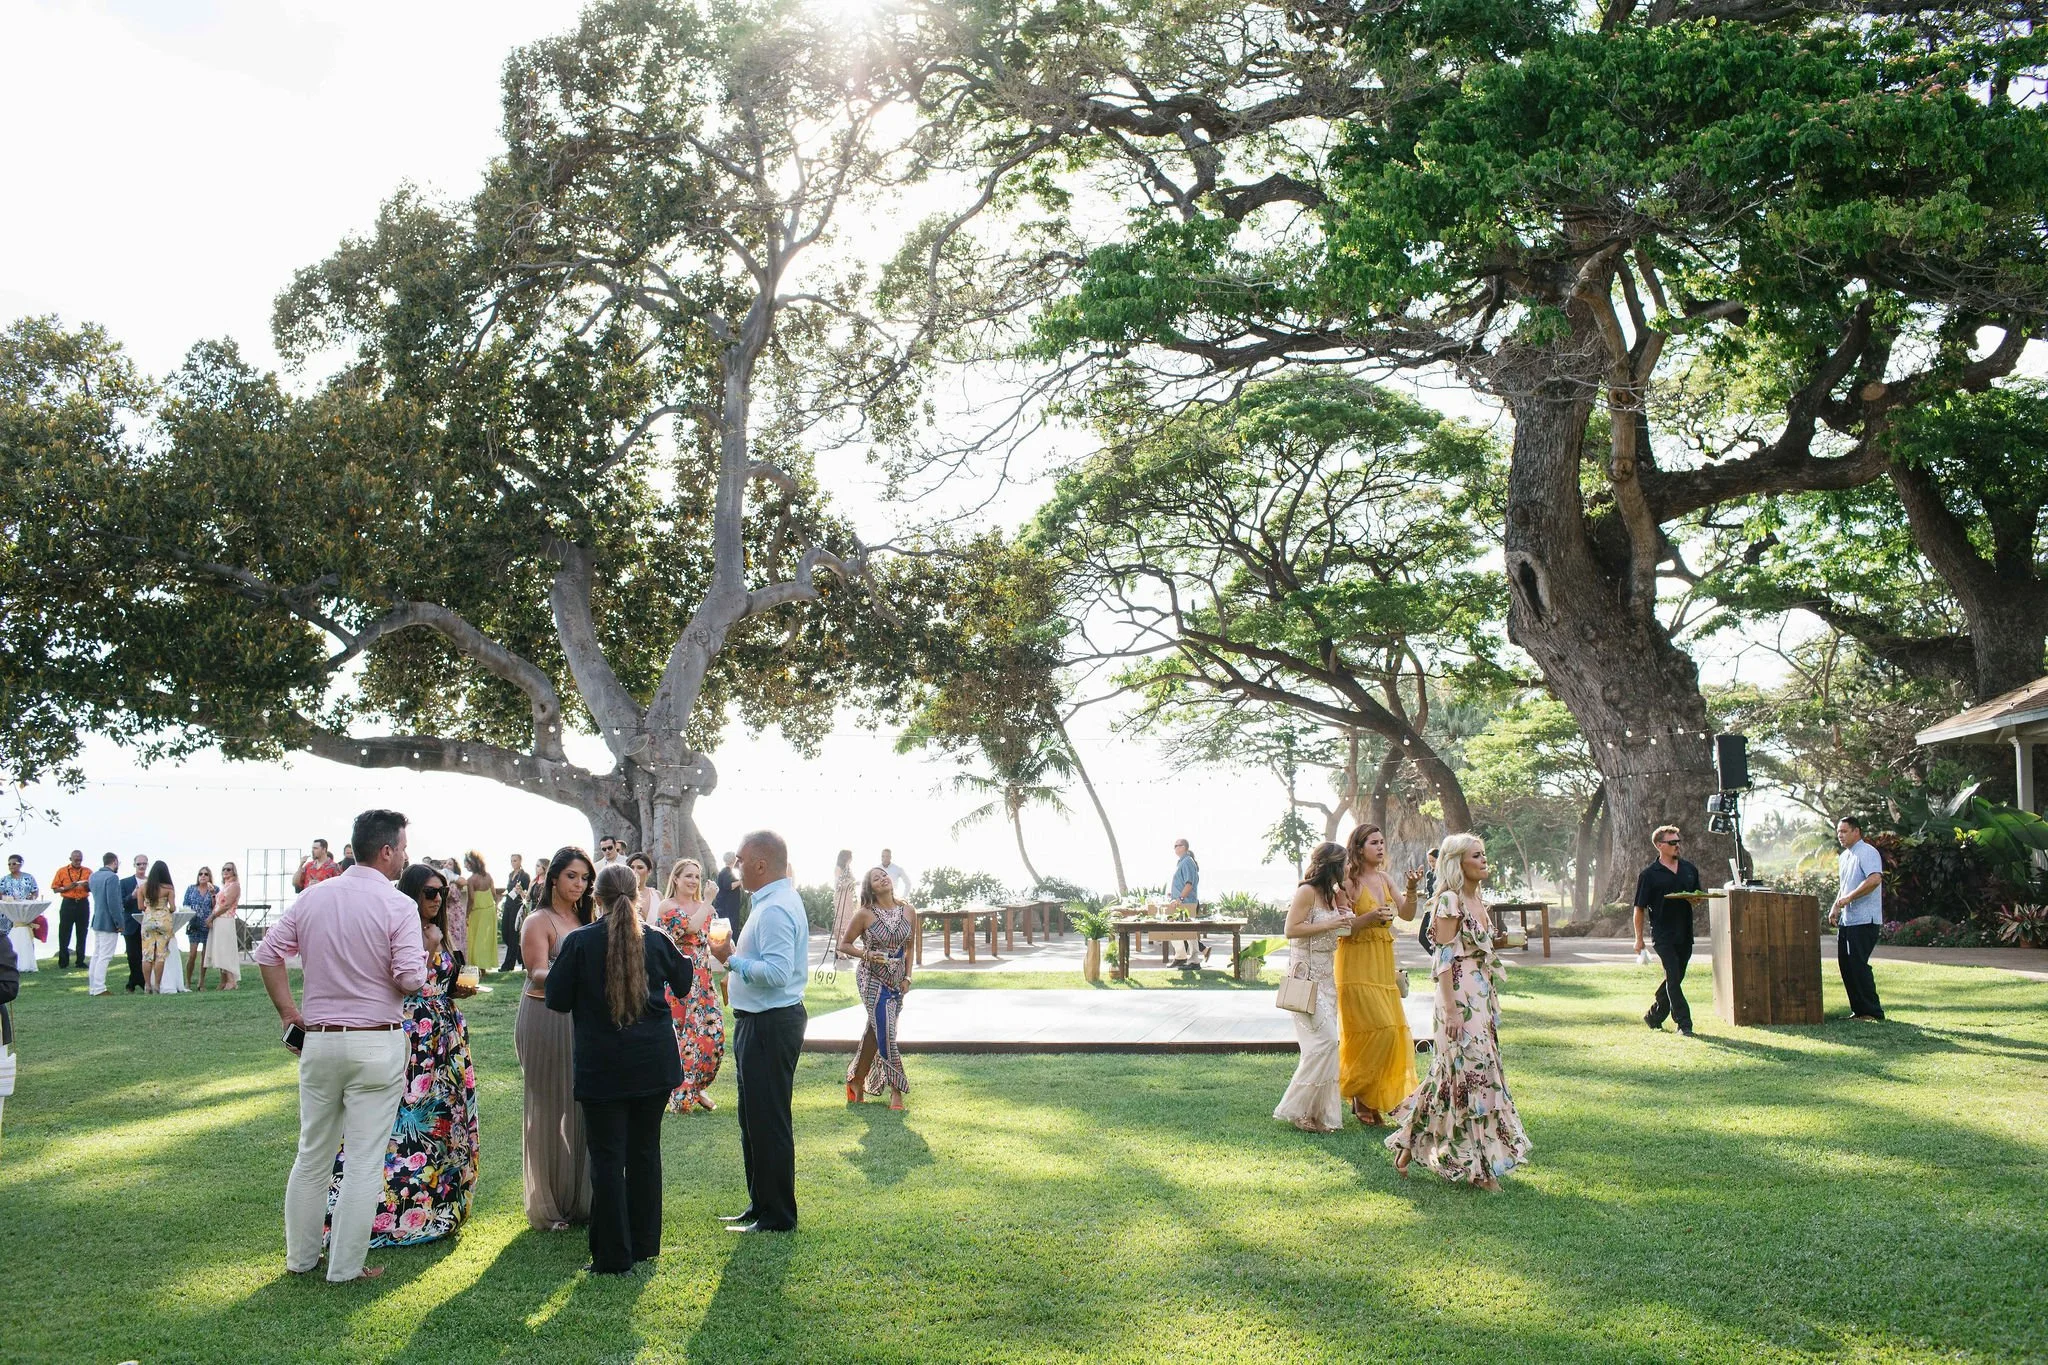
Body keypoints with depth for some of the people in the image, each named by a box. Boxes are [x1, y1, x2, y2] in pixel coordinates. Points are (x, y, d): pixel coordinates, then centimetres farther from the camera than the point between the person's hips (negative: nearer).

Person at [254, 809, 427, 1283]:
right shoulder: (397, 905, -12)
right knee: (365, 1159, 3)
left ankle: (300, 1256, 26)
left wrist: (288, 1011, 10)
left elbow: (268, 953, 5)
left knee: (312, 1154, 16)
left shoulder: (313, 896, 4)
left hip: (318, 1041, 5)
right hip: (376, 1044, -5)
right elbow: (411, 980, -17)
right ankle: (346, 1266, 8)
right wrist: (422, 962, 5)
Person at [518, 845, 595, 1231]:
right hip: (546, 1022, -6)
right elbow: (538, 974, -19)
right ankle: (548, 1206, 10)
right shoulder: (539, 922, -7)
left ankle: (580, 1198, 16)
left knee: (581, 1109, 5)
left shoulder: (584, 921, 14)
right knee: (549, 1111, 0)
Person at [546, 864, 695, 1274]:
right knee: (645, 1151, 14)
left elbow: (557, 1000, -3)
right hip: (654, 1065, 3)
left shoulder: (579, 941, -9)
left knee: (607, 1158, 2)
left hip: (603, 1069, -3)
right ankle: (645, 1243, 22)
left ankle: (614, 1255, 4)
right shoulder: (656, 940, -1)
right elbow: (683, 985, 17)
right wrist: (685, 956, 36)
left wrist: (559, 962, 14)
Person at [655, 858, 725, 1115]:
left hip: (701, 981, 6)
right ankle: (679, 1096, 10)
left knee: (713, 1033, -1)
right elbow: (690, 927, -22)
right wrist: (707, 905, -13)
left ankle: (695, 1088, 17)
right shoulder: (666, 907, -6)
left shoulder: (704, 907, 14)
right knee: (677, 1036, -3)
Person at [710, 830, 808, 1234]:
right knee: (754, 1119, 19)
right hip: (760, 1022, 11)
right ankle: (760, 1206, 30)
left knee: (768, 1123, -2)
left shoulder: (775, 909, -21)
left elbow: (777, 973, -29)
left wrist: (732, 959, -19)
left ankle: (777, 1216, 7)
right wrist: (736, 954, 9)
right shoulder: (774, 901, 13)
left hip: (769, 1026, -11)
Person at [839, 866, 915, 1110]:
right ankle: (897, 1089, 2)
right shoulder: (865, 914, -9)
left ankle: (857, 1081, 24)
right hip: (872, 978, -4)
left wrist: (907, 978, 3)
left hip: (896, 981, 4)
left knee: (875, 1031, 10)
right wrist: (867, 955, -19)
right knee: (886, 1032, -7)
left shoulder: (907, 912, 1)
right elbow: (844, 945, -3)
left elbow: (909, 948, 10)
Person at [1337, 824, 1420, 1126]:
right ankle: (1359, 1094, 3)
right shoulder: (1348, 882, -8)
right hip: (1357, 964, -7)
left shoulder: (1384, 879, 12)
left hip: (1383, 965, 7)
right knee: (1377, 1029, -14)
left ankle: (1373, 1100, 14)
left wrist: (1412, 888, -5)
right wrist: (1369, 918, -25)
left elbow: (1407, 914, 10)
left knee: (1394, 1031, 4)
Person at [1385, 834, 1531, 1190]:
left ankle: (1410, 1141, 25)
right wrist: (1451, 1010, -19)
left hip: (1482, 997, 9)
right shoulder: (1450, 901, -12)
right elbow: (1446, 958, -16)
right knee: (1472, 1072, -5)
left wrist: (1493, 1003, 18)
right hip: (1460, 997, -9)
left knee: (1453, 1073, 13)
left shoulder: (1477, 901, 14)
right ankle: (1478, 1166, 2)